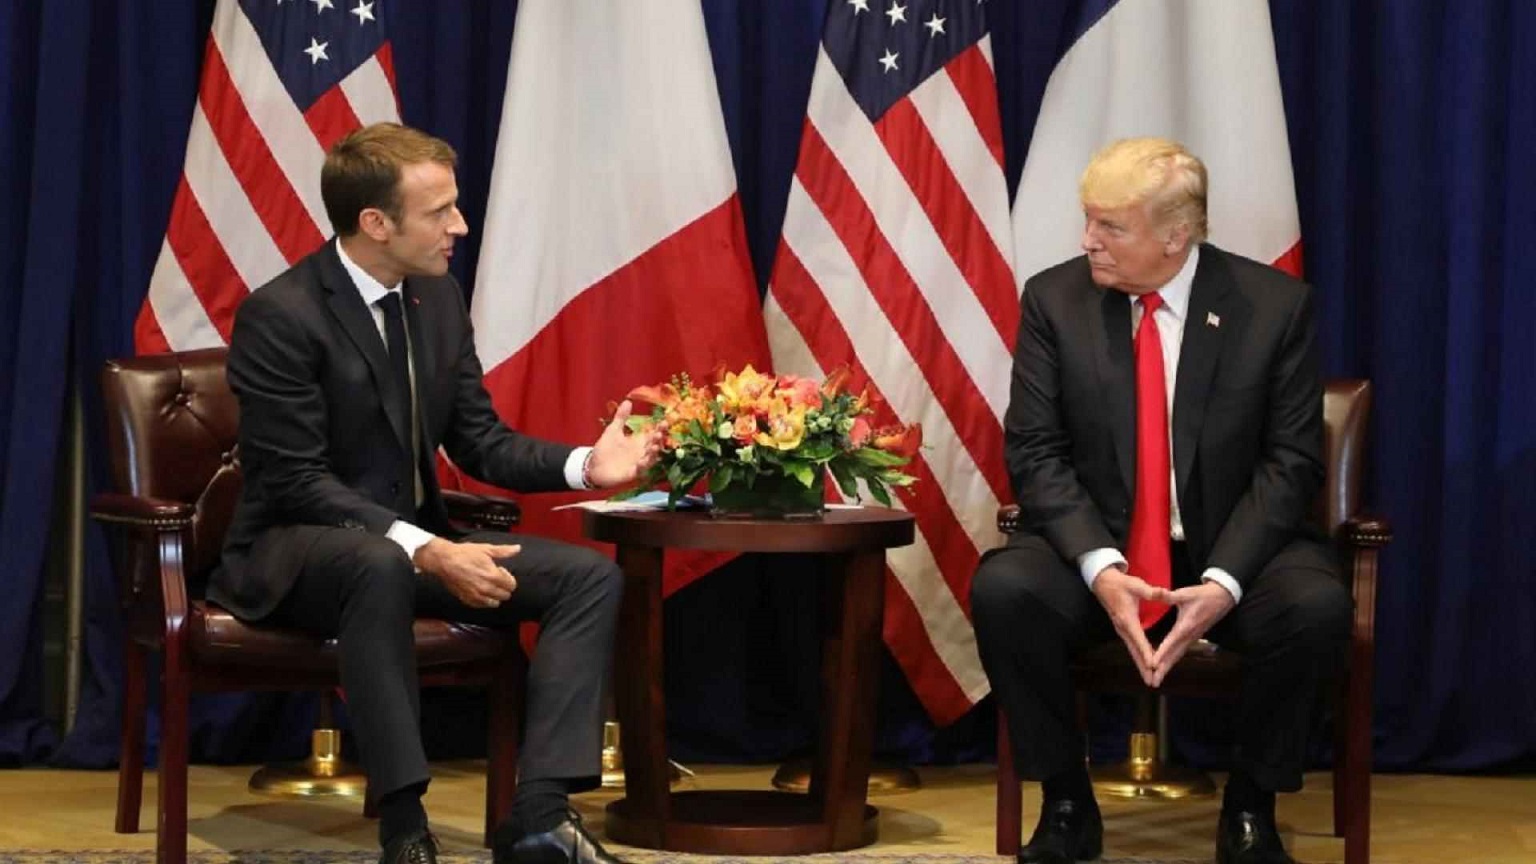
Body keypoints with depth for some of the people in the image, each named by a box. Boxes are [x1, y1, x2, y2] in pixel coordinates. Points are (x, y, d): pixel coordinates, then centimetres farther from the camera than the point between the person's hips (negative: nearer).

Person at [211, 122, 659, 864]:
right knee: (381, 566, -42)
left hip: (412, 542, 8)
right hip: (295, 551, -7)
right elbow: (297, 483, -23)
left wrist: (584, 465, -10)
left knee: (590, 575, -11)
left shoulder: (438, 297, 5)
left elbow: (480, 440, 9)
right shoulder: (279, 316, -18)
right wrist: (425, 551, -33)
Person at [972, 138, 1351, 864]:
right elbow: (1035, 451, -6)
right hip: (1097, 549, 1)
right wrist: (1101, 568, -23)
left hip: (1233, 550, -1)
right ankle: (1067, 804, -9)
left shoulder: (1274, 305, -7)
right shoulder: (1054, 299, -4)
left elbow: (1292, 462, -7)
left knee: (1315, 606, -32)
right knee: (1002, 590, -30)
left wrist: (1223, 581, -23)